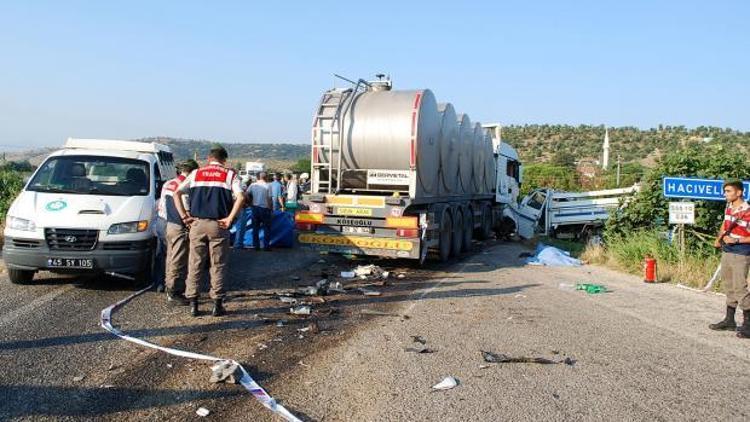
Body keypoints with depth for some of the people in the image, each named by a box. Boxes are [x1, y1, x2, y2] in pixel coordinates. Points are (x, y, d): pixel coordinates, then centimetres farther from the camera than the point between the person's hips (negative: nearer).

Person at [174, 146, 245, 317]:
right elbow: (240, 197, -13)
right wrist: (229, 219, -9)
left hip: (197, 224, 2)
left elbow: (177, 193, 7)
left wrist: (184, 216, 6)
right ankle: (217, 304, 7)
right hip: (218, 225, -2)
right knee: (218, 265, 5)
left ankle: (193, 304, 12)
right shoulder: (230, 175, 3)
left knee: (195, 264, 10)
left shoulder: (196, 173, 12)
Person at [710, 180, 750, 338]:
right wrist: (719, 238, 14)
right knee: (728, 286, 14)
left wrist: (736, 240, -23)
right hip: (726, 252, 8)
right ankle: (729, 320, 25)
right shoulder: (728, 207, 8)